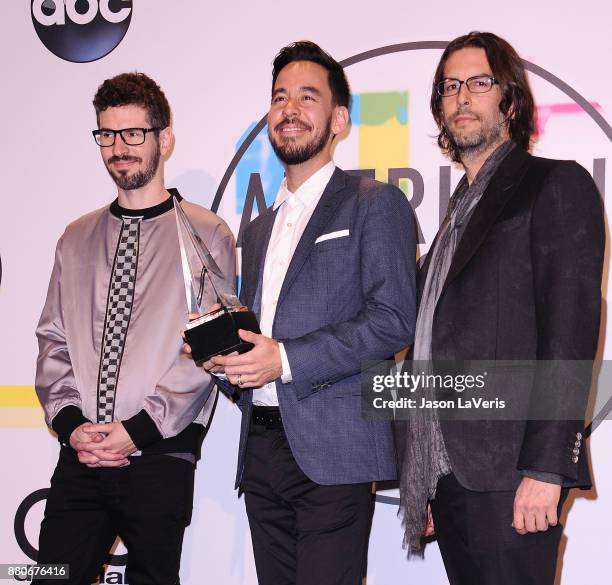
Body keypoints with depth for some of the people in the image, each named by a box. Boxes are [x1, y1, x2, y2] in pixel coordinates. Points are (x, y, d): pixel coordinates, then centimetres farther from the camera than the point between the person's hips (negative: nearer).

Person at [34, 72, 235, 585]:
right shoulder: (78, 239, 15)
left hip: (161, 456, -3)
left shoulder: (206, 235, -1)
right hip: (79, 457, 4)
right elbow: (53, 340, 12)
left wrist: (139, 430, -13)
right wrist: (69, 422, -3)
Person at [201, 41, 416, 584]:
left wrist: (286, 358, -17)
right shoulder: (260, 228, 23)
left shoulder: (375, 203, 0)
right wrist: (224, 352, 4)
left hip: (331, 453, -6)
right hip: (260, 450, 7)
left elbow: (394, 320, -11)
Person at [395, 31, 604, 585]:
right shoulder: (460, 210, 22)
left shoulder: (557, 185, -1)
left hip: (508, 473, -7)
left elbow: (571, 329, -11)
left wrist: (545, 470, -19)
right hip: (448, 472, 7)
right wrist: (423, 481, 13)